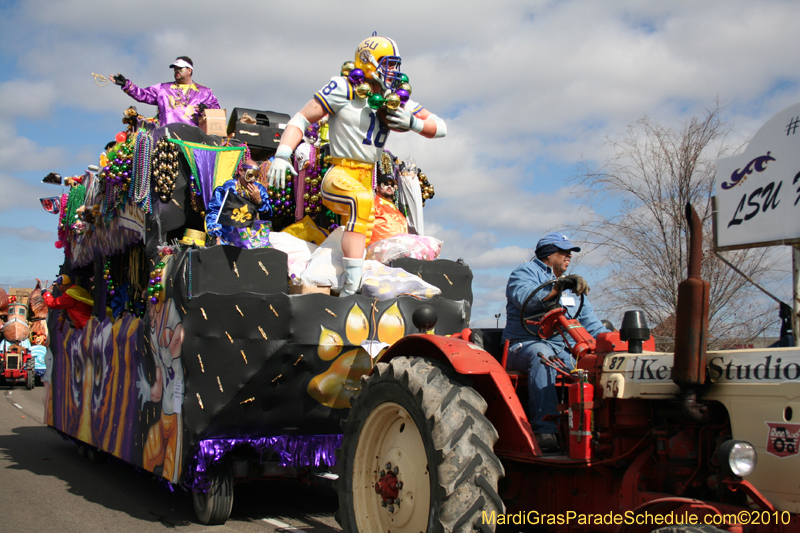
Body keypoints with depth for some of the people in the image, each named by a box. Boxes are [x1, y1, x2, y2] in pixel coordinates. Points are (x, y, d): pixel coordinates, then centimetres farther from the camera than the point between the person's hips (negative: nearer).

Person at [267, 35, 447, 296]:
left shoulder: (396, 101, 9)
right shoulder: (344, 90, -7)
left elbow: (440, 127, 11)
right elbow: (301, 119, -8)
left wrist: (411, 122, -10)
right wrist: (282, 155, -23)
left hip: (367, 177, 8)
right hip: (339, 175, -8)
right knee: (362, 200, -36)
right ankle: (350, 288, -39)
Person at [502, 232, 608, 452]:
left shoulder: (570, 286, 29)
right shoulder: (525, 272, 7)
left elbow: (589, 320, 23)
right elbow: (524, 297, -16)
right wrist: (557, 289, -27)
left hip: (564, 350, 6)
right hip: (525, 345, -5)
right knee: (542, 354, -40)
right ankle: (545, 429, -46)